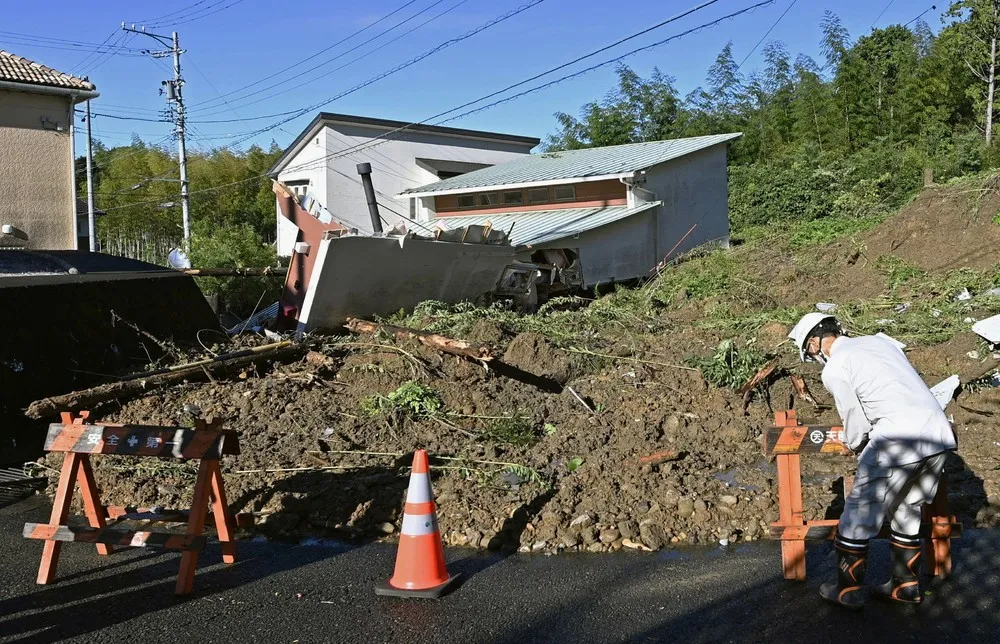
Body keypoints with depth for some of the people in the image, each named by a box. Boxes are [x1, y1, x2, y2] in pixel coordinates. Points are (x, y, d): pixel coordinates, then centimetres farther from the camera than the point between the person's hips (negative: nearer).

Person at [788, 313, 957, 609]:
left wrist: (856, 446, 24)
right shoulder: (878, 341, 19)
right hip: (939, 434, 8)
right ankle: (906, 585, 32)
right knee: (907, 512, 23)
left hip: (899, 441, -8)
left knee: (858, 514, 8)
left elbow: (855, 421, 1)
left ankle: (848, 591, 18)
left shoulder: (834, 370, -3)